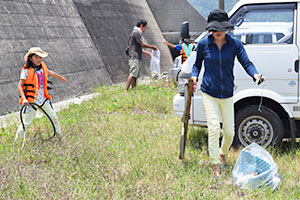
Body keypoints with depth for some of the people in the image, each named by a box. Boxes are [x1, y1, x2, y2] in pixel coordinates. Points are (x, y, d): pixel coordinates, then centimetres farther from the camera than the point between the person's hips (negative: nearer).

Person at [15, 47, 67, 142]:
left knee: (53, 117, 15)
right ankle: (17, 139, 18)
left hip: (42, 98, 6)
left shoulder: (42, 66, 4)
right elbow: (20, 86, -17)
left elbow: (49, 72, 27)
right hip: (31, 100, -6)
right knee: (27, 122, -2)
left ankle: (60, 135, 36)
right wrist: (24, 99, -31)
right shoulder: (26, 70, -15)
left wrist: (60, 77, 44)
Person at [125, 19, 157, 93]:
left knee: (135, 75, 6)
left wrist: (146, 52, 24)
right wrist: (152, 47, 2)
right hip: (134, 57, -10)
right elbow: (143, 44, -10)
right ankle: (126, 90, -22)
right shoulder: (136, 32, -9)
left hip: (138, 57, 10)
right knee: (133, 74, -17)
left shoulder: (137, 32, 22)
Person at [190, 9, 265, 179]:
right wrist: (194, 76, -8)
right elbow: (197, 64, 12)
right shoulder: (203, 44, -2)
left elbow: (246, 63, -7)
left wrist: (255, 74, -27)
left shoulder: (235, 44, -2)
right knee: (214, 128, -13)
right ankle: (216, 166, -3)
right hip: (209, 93, -2)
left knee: (229, 132, 8)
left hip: (227, 95, 2)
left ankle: (223, 153, 40)